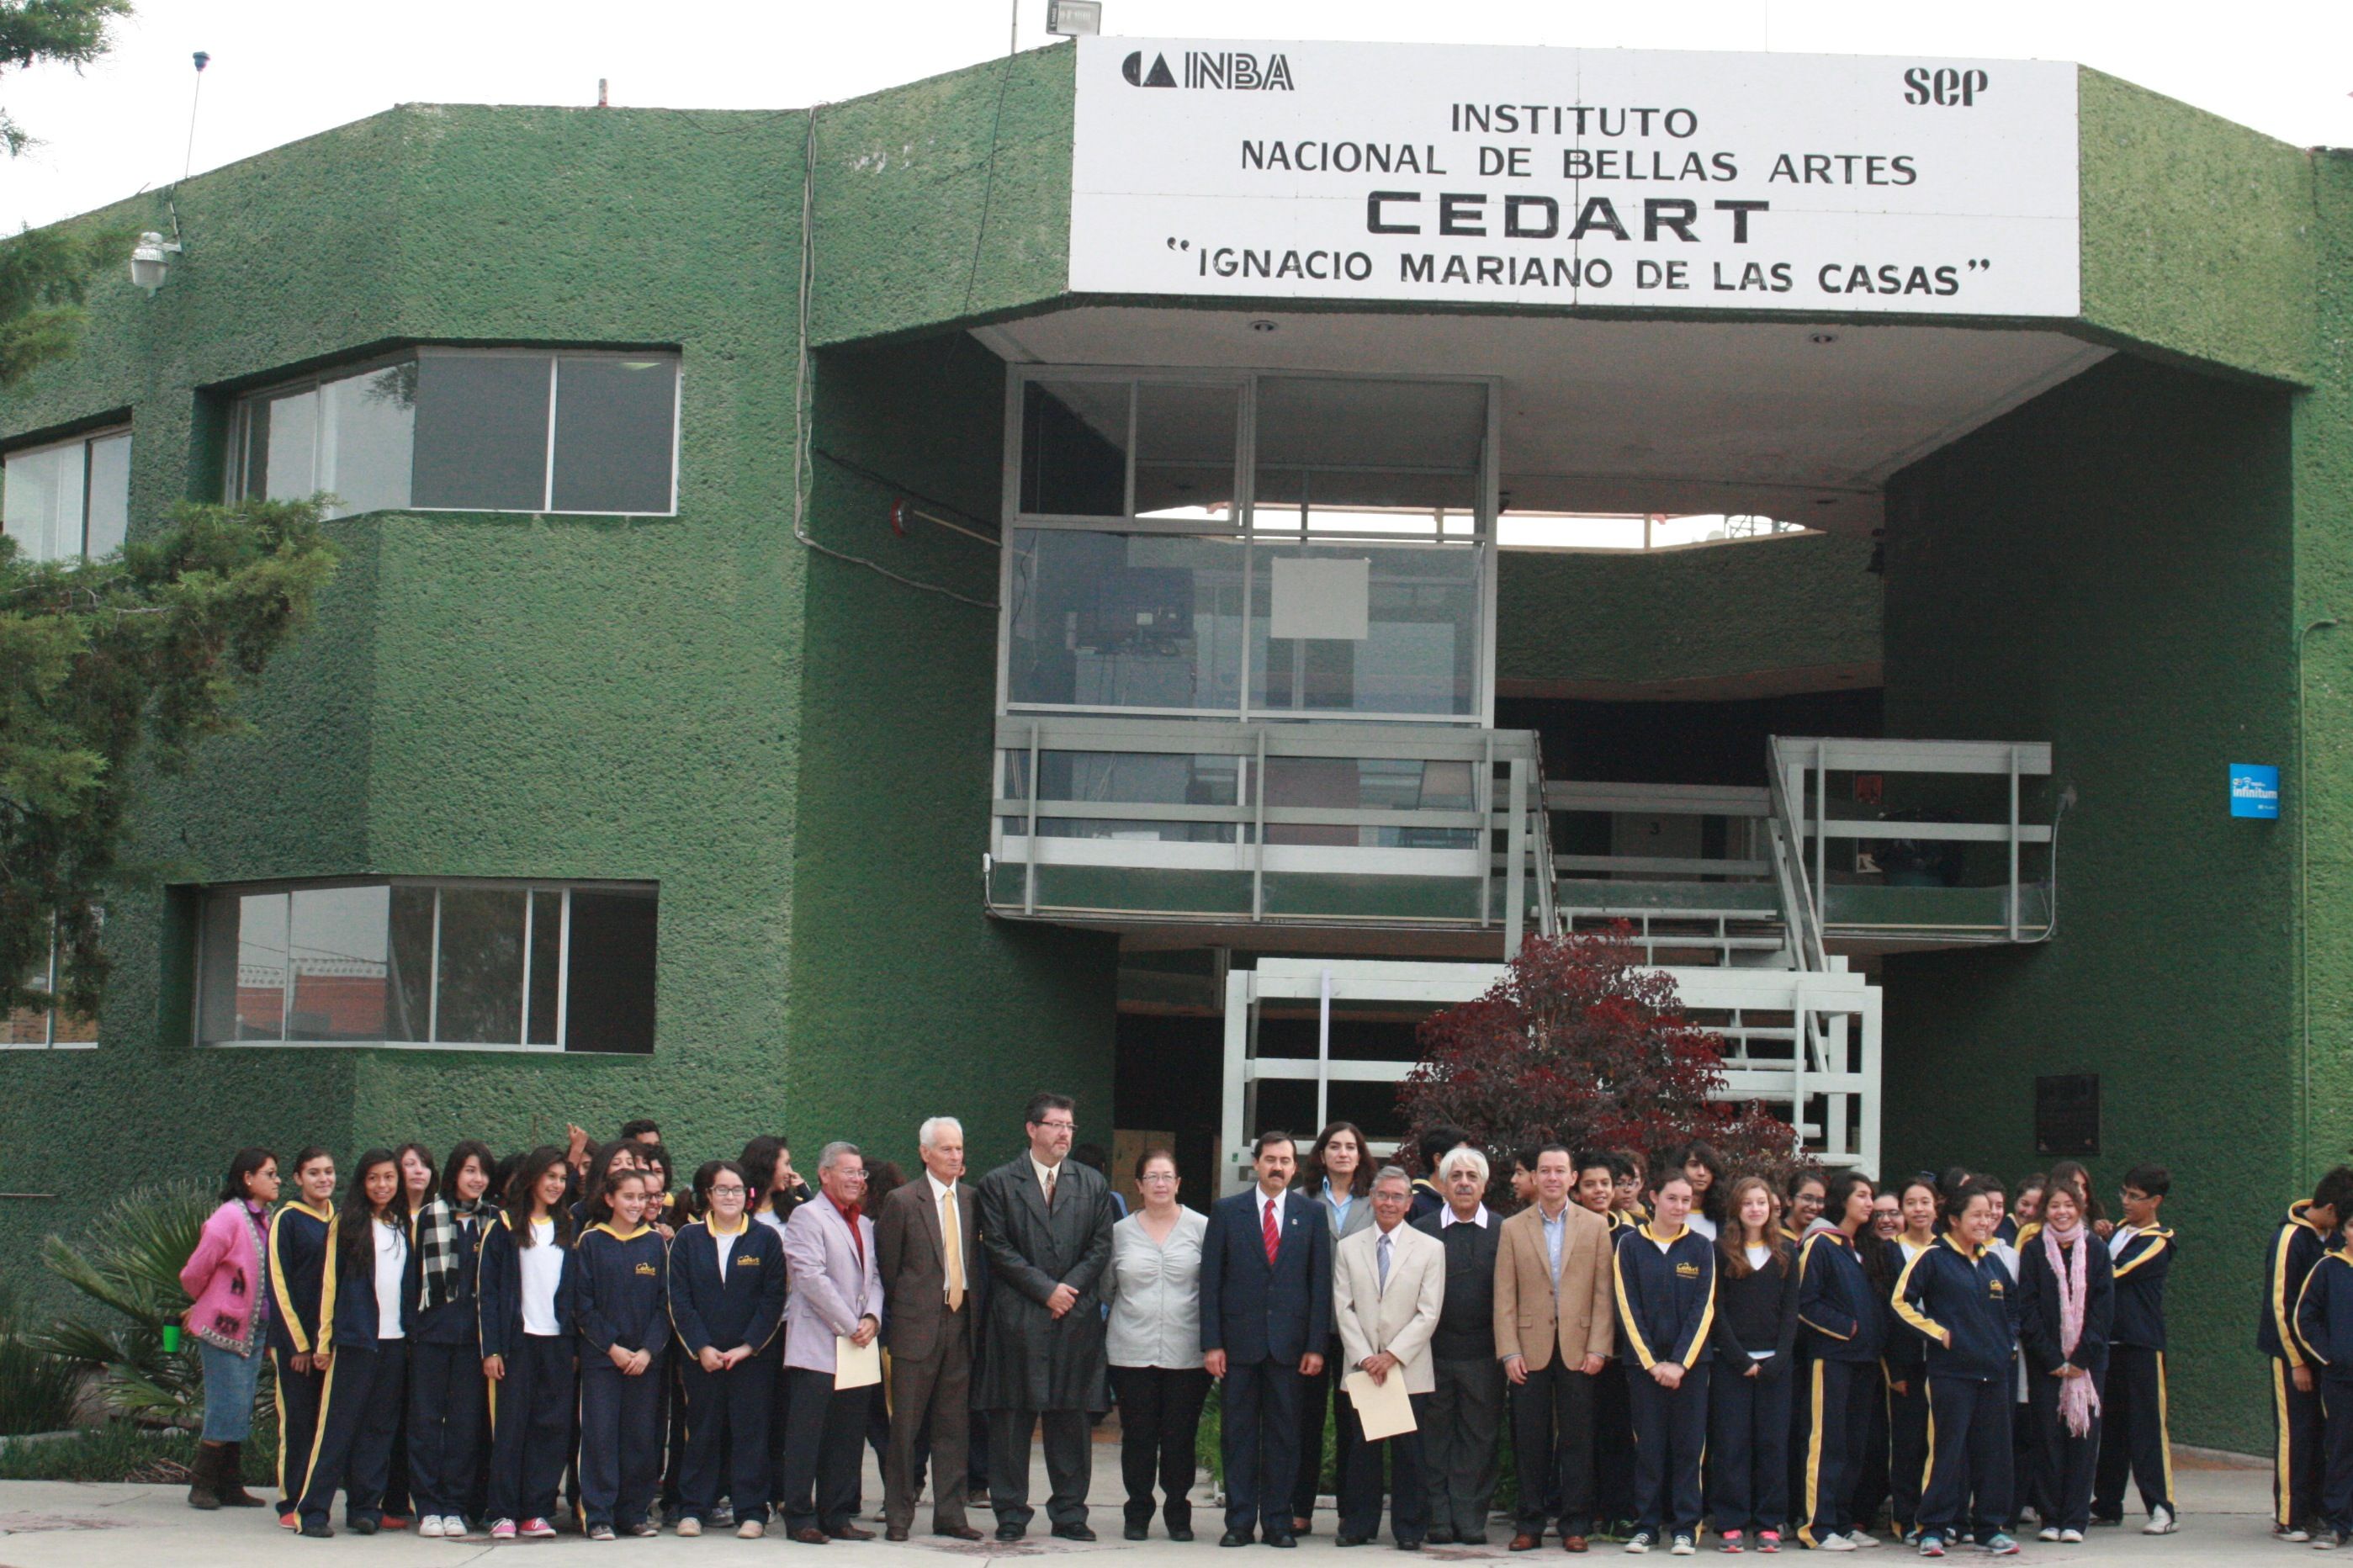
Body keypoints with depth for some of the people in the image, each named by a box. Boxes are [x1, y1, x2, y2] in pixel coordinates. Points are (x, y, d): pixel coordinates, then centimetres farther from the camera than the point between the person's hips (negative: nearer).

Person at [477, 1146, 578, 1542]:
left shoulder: (568, 1230, 13)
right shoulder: (505, 1228, 3)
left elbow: (579, 1289, 11)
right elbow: (487, 1290, -1)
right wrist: (490, 1349, -8)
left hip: (559, 1342, 3)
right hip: (517, 1341, -3)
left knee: (553, 1427, 0)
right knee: (510, 1426, -2)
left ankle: (535, 1512, 5)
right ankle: (503, 1513, 2)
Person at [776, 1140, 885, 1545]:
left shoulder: (864, 1224, 20)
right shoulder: (807, 1216, -4)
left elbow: (874, 1276, 18)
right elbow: (810, 1276, -13)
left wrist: (872, 1318, -2)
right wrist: (850, 1325, -13)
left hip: (857, 1347, 7)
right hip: (817, 1347, -7)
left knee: (847, 1438, 7)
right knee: (807, 1437, -5)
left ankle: (837, 1516, 13)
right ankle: (800, 1518, -1)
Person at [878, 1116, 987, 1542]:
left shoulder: (972, 1199, 9)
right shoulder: (902, 1201, -4)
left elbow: (979, 1256, 14)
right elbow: (887, 1267, 0)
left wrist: (976, 1310, 6)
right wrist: (902, 1310, 2)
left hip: (962, 1321, 4)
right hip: (918, 1326, -4)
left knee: (954, 1426, 8)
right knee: (906, 1425, 1)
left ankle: (950, 1514, 13)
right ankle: (898, 1515, 8)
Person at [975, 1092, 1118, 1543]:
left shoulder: (1092, 1185, 14)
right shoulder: (999, 1184, 3)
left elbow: (1100, 1248, 8)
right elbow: (999, 1249, -4)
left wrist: (1068, 1289, -6)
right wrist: (1046, 1289, -10)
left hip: (1077, 1319, 3)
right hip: (1017, 1318, -3)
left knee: (1072, 1417, 5)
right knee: (1012, 1419, 0)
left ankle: (1069, 1513, 11)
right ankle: (1011, 1513, 6)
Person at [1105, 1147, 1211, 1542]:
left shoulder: (1201, 1228, 2)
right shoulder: (1120, 1232, 9)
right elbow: (1106, 1287, 17)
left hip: (1186, 1355, -1)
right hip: (1131, 1351, 1)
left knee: (1181, 1438, 1)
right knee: (1137, 1436, 2)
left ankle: (1178, 1513, 14)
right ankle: (1138, 1512, 14)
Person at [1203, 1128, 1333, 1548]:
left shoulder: (1311, 1216, 8)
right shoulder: (1226, 1212, 5)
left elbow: (1320, 1285, 5)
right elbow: (1210, 1281, 2)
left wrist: (1316, 1346, -2)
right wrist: (1211, 1343, -5)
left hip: (1289, 1342, 1)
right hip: (1239, 1340, -1)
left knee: (1284, 1434, 4)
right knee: (1239, 1434, 3)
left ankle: (1279, 1521, 10)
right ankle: (1239, 1521, 8)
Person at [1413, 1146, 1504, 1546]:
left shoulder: (1503, 1232, 6)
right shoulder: (1423, 1231, 6)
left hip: (1483, 1354, 0)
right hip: (1433, 1351, 0)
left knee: (1478, 1439, 3)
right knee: (1434, 1438, 4)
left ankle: (1470, 1522, 9)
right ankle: (1438, 1522, 9)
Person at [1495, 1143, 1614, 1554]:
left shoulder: (1595, 1226, 7)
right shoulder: (1513, 1228, 7)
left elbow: (1603, 1292, 4)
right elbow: (1504, 1296, 3)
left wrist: (1598, 1348, -5)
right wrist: (1509, 1351, -5)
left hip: (1578, 1348, 0)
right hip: (1530, 1349, 0)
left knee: (1576, 1440, 2)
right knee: (1530, 1442, 3)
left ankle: (1574, 1525, 8)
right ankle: (1530, 1525, 9)